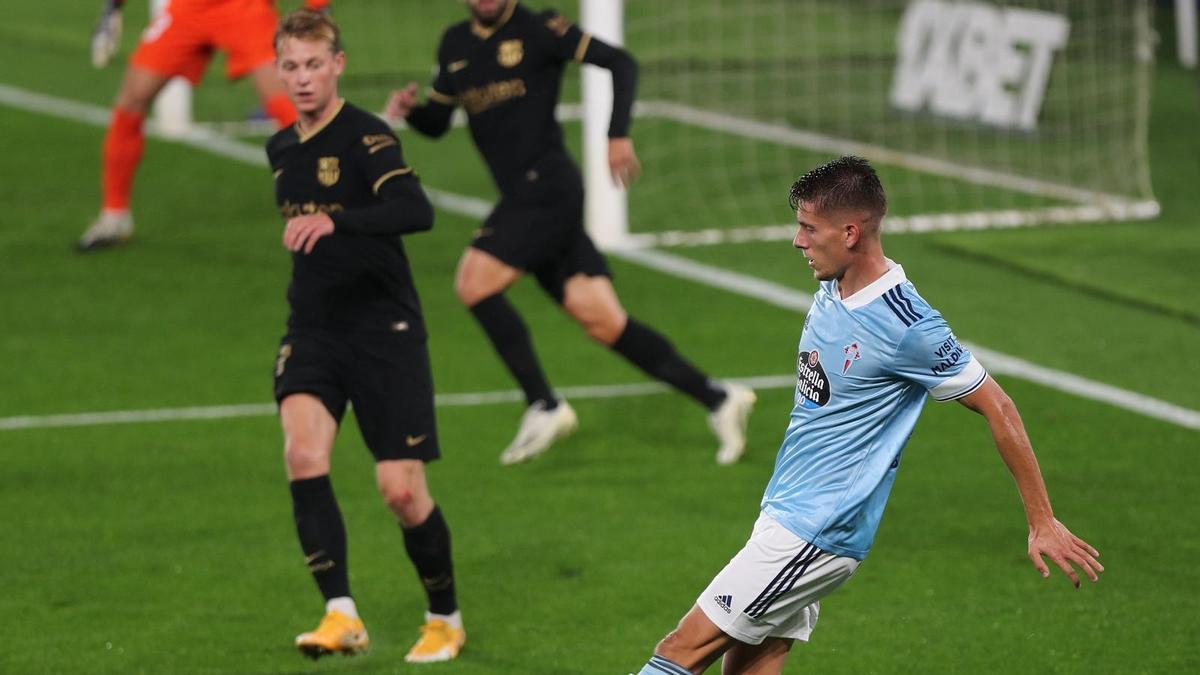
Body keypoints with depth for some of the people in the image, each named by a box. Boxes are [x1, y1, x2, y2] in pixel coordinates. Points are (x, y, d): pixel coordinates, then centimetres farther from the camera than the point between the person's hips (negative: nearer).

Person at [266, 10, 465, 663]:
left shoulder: (366, 137, -13)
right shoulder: (282, 149, 9)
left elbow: (416, 210, -32)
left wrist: (334, 222, -44)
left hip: (384, 330, -5)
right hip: (313, 332, 5)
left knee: (402, 491, -4)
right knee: (303, 454, -21)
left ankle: (445, 618, 20)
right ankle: (341, 614, -23)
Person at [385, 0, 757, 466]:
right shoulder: (455, 44, 17)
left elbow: (620, 63, -6)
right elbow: (437, 122, 23)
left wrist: (618, 135, -17)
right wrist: (409, 110, 0)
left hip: (547, 187, -7)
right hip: (521, 197, 7)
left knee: (475, 282, -17)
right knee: (602, 321, 1)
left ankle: (543, 406, -9)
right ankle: (716, 398, 5)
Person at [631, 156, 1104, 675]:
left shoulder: (905, 326, -19)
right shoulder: (831, 292, 6)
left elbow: (997, 408, -12)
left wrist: (1043, 523, -9)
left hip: (814, 534, -9)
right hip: (784, 514, 9)